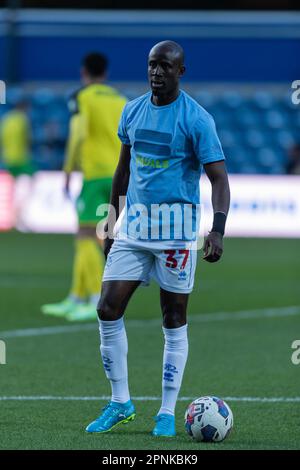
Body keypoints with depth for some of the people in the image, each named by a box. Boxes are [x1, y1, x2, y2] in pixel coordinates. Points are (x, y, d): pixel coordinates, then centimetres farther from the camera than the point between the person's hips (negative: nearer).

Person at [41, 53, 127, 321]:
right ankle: (76, 300, 14)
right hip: (119, 176, 7)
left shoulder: (82, 98, -2)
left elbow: (78, 135, -17)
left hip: (96, 175, -7)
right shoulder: (121, 101, 17)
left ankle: (97, 301, -20)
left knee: (87, 237, -9)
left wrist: (68, 172, -11)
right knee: (85, 237, 13)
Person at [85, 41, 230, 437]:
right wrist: (112, 223, 18)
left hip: (176, 233, -5)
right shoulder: (132, 111, 8)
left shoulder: (196, 119, -9)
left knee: (174, 320, 2)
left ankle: (167, 414, 10)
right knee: (108, 310, -3)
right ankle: (120, 403, 10)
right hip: (133, 227, 5)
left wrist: (218, 230, -25)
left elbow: (219, 178, -12)